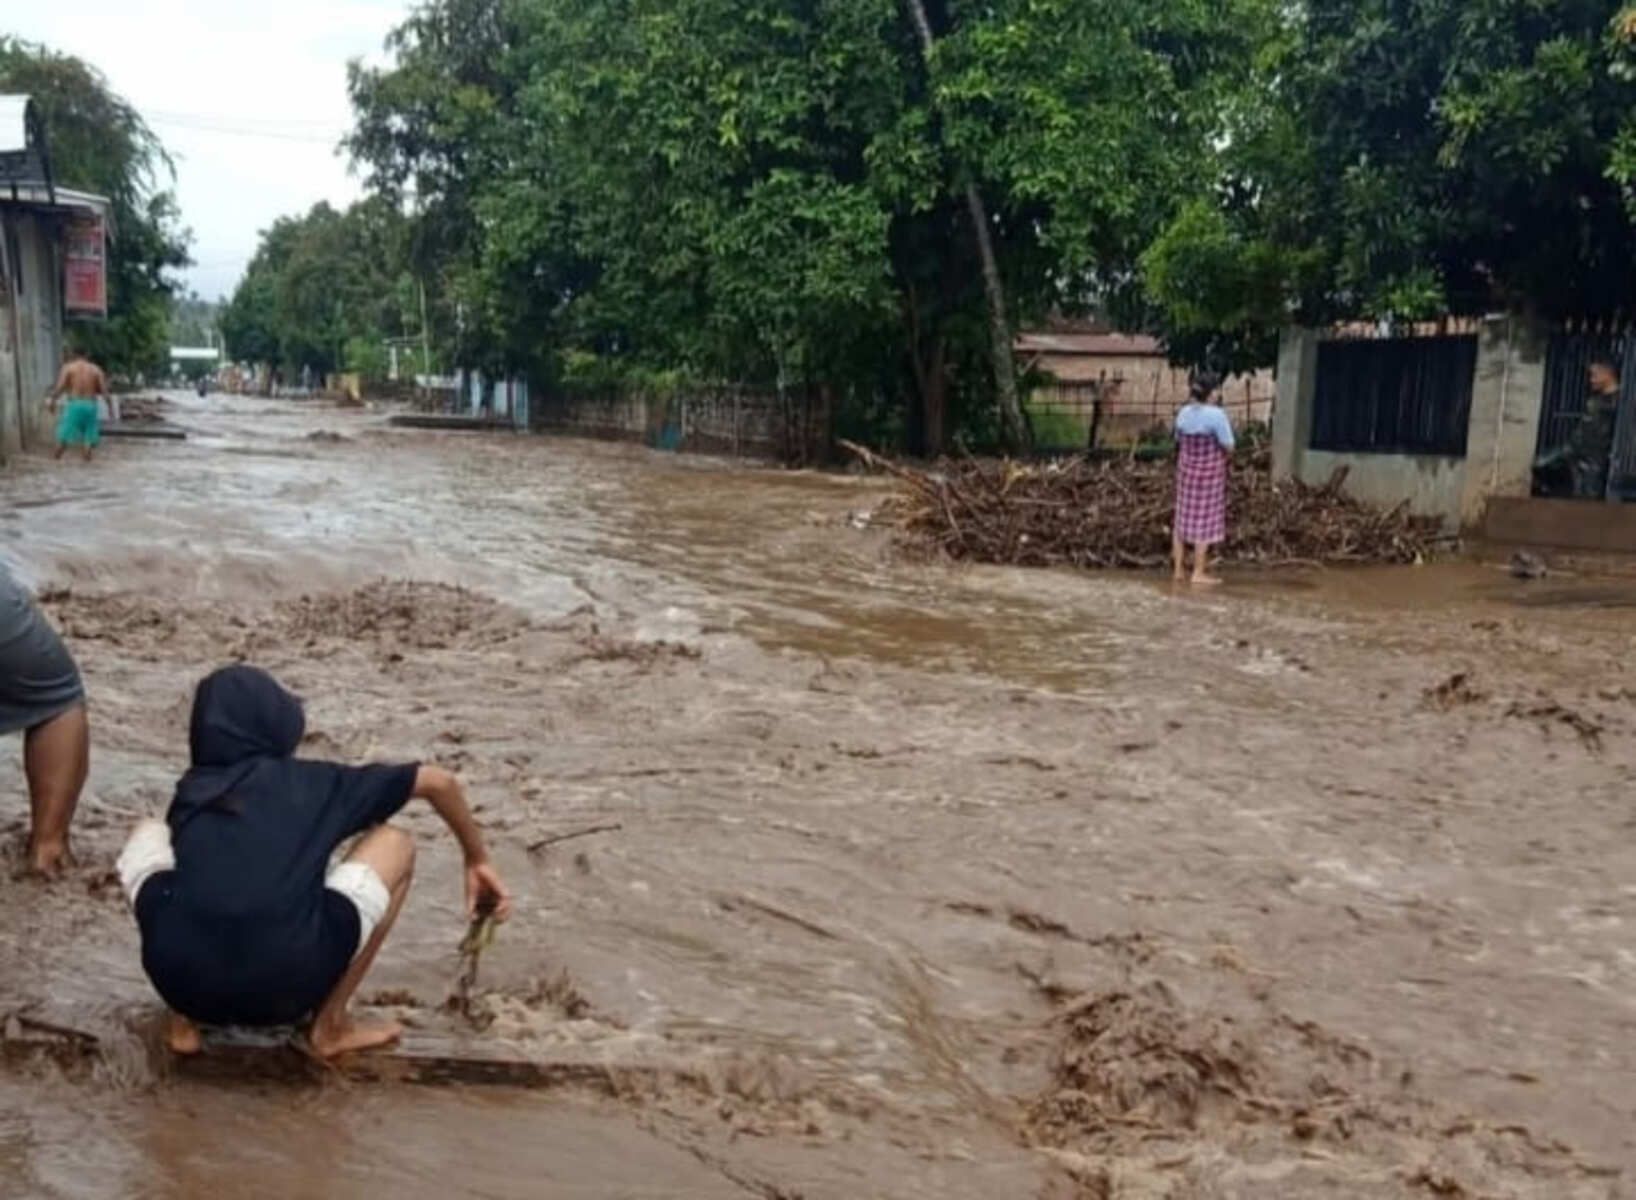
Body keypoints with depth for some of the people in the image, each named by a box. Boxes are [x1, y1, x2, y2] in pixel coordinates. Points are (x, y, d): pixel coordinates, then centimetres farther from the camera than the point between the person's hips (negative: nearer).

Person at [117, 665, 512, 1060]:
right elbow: (438, 781, 22)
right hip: (282, 990, -3)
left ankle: (184, 1021, 23)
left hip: (181, 983, 3)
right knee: (394, 845, 19)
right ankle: (330, 1026, 20)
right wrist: (477, 860, 38)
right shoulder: (316, 781, 15)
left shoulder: (191, 790, 21)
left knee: (148, 834, 30)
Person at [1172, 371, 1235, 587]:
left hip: (1185, 470, 6)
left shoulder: (1184, 413, 0)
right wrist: (1224, 460, 3)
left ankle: (1179, 568, 19)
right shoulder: (1216, 415, -19)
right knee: (1205, 520, 1)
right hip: (1209, 473, -6)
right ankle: (1199, 572, 4)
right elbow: (1228, 448, -17)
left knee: (1183, 517, 13)